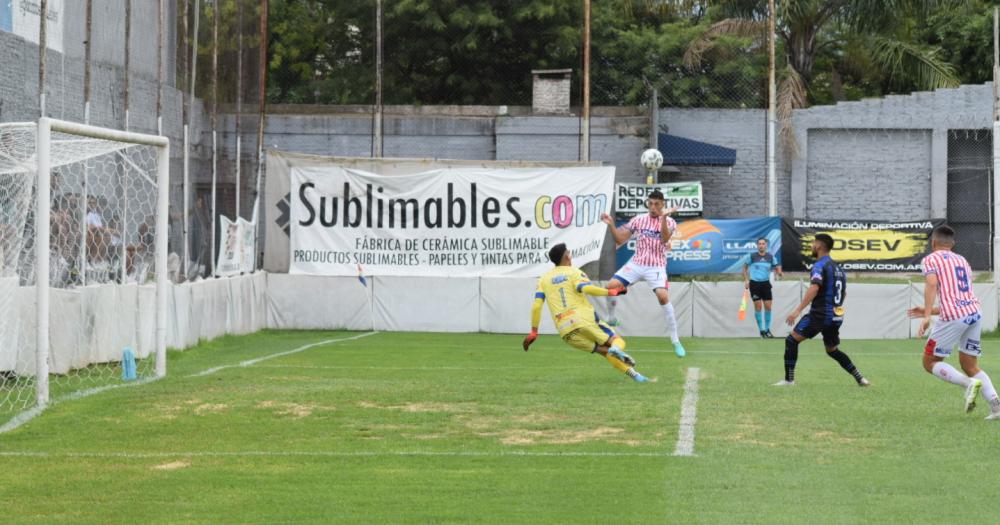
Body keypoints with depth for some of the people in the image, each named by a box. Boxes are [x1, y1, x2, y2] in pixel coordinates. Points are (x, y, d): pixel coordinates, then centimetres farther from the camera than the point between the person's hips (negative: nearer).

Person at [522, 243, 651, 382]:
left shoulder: (543, 280, 19)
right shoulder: (574, 272, 7)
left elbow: (536, 306, 9)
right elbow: (585, 288, -14)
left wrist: (534, 332, 12)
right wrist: (610, 292, -8)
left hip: (566, 331, 4)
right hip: (585, 320, -4)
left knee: (605, 351, 11)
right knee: (617, 340, 1)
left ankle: (632, 373, -9)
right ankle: (616, 349, -36)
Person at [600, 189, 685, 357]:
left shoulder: (669, 222, -2)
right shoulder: (638, 220, 6)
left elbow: (665, 239, -23)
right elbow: (620, 240, 7)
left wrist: (663, 217, -34)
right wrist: (611, 225, -9)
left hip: (656, 266, -3)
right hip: (636, 263, 3)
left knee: (663, 296, -25)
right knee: (611, 286, -13)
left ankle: (675, 341, -18)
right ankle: (611, 319, 16)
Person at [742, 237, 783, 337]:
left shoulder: (770, 257, 2)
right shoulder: (751, 256, -4)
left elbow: (776, 267, 12)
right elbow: (745, 267, 8)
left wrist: (779, 272, -11)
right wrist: (746, 280, -1)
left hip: (766, 283, 2)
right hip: (754, 283, -2)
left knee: (768, 306, 0)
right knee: (758, 306, -3)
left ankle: (767, 329, 14)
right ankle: (761, 330, 5)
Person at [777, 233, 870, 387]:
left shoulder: (820, 265, -11)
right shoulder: (837, 267, 16)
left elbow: (814, 288, -26)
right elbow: (844, 293, 25)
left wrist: (798, 310, -30)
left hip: (820, 315, -8)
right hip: (837, 317, 8)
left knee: (791, 340, -1)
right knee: (832, 350, 22)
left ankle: (789, 379, -6)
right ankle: (860, 379, 14)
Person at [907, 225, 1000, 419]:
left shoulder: (931, 259, 5)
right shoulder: (962, 261, 25)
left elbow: (931, 284, -15)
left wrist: (927, 316, -20)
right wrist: (929, 311, 33)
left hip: (954, 316, -6)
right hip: (975, 311, 6)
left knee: (930, 363, 8)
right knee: (970, 366, 16)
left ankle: (968, 383, -15)